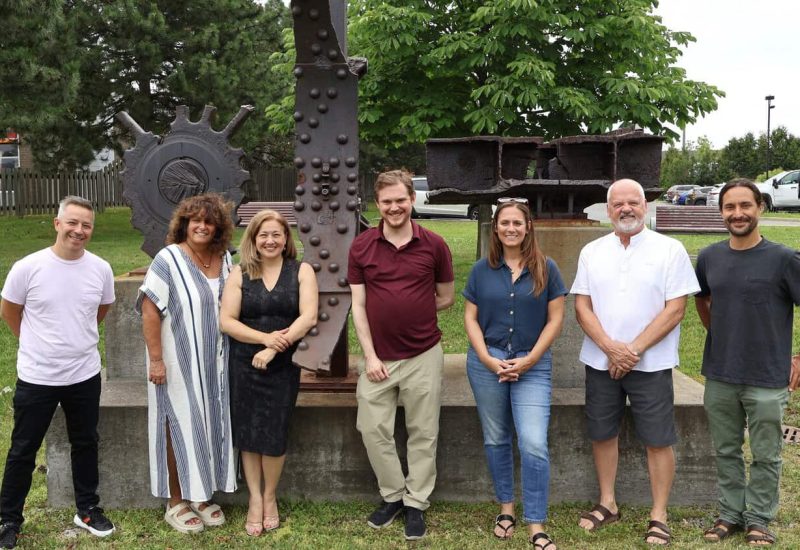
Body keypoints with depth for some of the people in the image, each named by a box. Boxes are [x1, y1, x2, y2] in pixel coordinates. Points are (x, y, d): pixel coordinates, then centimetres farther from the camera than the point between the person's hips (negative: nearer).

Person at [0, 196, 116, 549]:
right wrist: (38, 344, 10)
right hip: (36, 377, -3)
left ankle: (87, 510, 33)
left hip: (85, 376, 3)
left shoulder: (101, 270, -5)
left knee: (86, 444, 16)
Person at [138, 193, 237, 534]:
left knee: (208, 425, 12)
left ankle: (201, 495, 28)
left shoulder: (225, 259, 4)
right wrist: (156, 359, -18)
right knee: (180, 427, 4)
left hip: (213, 362, 5)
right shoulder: (169, 259, -12)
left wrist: (231, 354, 10)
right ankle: (176, 503, 19)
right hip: (178, 360, -5)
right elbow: (150, 310, -14)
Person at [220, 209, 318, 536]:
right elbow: (226, 321, -4)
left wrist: (274, 349, -19)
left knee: (274, 434, 2)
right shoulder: (239, 274, 3)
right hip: (244, 365, 1)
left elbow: (308, 317, -11)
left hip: (284, 365, -1)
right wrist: (265, 337, -17)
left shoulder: (301, 271, 0)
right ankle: (255, 499, 20)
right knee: (247, 433, 4)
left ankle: (270, 497, 23)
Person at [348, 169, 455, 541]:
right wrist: (370, 355, -6)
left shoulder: (434, 245, -4)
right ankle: (392, 495, 25)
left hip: (424, 355, -1)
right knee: (372, 429, 5)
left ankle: (416, 503, 24)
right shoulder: (361, 247, -2)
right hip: (378, 357, 1)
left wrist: (411, 313, 2)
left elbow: (446, 298, 7)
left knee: (423, 433, 7)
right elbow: (358, 305, -1)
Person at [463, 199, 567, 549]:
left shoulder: (546, 269, 1)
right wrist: (486, 358, -9)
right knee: (496, 440, 12)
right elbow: (470, 317, 5)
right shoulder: (482, 270, 4)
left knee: (534, 445, -9)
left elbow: (555, 319, 0)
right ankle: (506, 506, 30)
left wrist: (530, 359, -9)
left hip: (533, 366, -2)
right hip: (486, 363, 2)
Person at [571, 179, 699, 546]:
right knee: (602, 434, 12)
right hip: (600, 361, 3)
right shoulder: (592, 252, 6)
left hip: (650, 362, -3)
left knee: (658, 440, 2)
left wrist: (634, 349, -14)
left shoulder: (670, 250, -4)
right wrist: (610, 347, -12)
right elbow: (582, 306, 2)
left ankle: (659, 516, 16)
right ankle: (607, 503, 28)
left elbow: (675, 309, -9)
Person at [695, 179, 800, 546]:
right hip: (719, 377, 4)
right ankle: (731, 513, 30)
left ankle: (759, 519, 25)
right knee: (726, 451, 15)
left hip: (767, 379, -3)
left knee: (765, 456, 8)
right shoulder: (708, 257, 2)